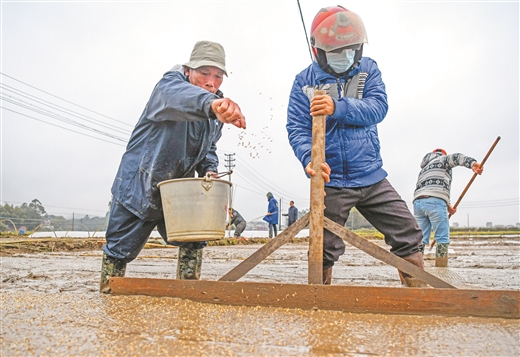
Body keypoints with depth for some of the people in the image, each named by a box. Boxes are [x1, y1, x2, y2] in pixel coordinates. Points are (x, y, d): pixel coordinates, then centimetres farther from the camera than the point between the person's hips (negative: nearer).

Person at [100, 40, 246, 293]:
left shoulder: (217, 114, 3)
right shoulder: (170, 83, -19)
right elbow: (178, 95, -46)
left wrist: (209, 170, -7)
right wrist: (211, 103, -68)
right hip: (138, 186, -5)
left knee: (194, 240, 1)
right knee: (121, 249, 8)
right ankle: (108, 292, 32)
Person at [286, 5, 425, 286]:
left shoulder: (368, 69, 5)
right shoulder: (304, 81, -1)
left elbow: (378, 107, -12)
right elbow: (296, 128, -9)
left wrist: (338, 107, -30)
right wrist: (309, 159, -29)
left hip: (372, 177, 3)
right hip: (330, 181, -2)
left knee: (408, 234, 4)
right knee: (325, 251, 3)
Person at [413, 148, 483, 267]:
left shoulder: (423, 169, 37)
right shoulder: (442, 159, 17)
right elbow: (455, 157, -6)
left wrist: (446, 205, 23)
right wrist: (473, 163, -24)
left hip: (418, 202, 7)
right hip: (435, 202, -6)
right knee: (443, 238, -4)